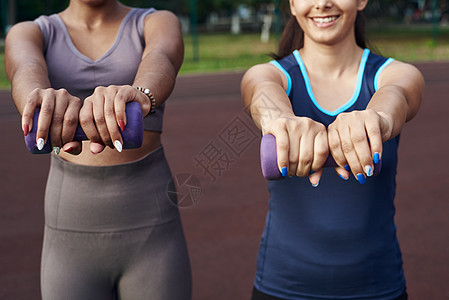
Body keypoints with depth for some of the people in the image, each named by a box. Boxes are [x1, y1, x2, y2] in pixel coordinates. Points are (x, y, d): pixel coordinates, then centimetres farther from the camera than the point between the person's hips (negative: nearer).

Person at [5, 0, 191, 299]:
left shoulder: (160, 25, 2)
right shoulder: (27, 36, 4)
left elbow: (161, 63, -25)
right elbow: (27, 73, -22)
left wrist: (138, 96, -50)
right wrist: (43, 103, -49)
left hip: (151, 234, -1)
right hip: (72, 240, 1)